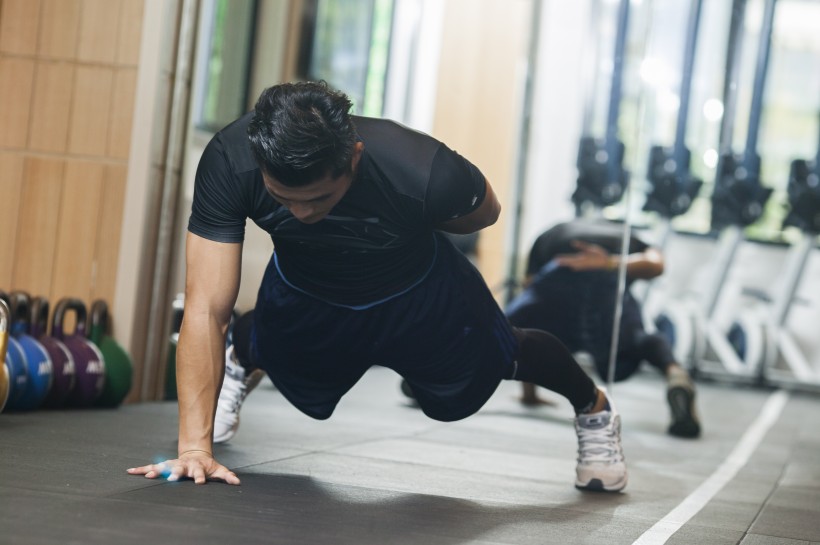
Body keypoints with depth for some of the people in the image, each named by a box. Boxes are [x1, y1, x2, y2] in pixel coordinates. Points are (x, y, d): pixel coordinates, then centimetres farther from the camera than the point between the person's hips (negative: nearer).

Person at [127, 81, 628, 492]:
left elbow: (484, 210, -17)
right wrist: (195, 446, -43)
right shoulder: (229, 163, -40)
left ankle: (594, 407, 52)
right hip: (303, 293, 1)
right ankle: (239, 367, 59)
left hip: (415, 294, 0)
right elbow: (206, 309, -39)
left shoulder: (425, 174, -43)